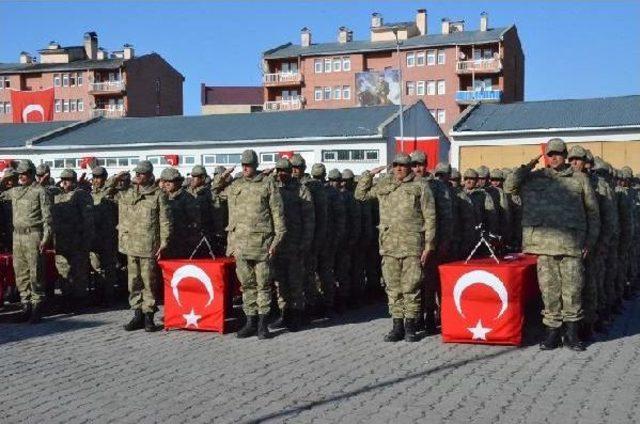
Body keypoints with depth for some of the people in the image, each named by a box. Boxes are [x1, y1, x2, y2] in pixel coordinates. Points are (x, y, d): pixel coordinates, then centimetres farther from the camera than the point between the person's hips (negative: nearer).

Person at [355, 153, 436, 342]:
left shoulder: (420, 187, 3)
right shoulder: (384, 185, 14)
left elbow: (430, 218, 1)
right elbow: (360, 194, 22)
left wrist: (428, 245, -5)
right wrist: (369, 174, 11)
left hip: (413, 245, -4)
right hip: (389, 245, 4)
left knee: (411, 287, -1)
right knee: (393, 287, 7)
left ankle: (410, 326, 9)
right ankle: (397, 325, 14)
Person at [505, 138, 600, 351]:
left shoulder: (579, 179, 11)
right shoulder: (535, 178, 14)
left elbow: (592, 211, 12)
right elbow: (509, 186, 7)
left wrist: (591, 240, 5)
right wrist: (527, 167, 5)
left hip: (572, 243, -1)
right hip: (544, 243, 1)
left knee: (572, 288, 0)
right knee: (549, 288, 3)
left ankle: (571, 332, 11)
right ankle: (552, 330, 11)